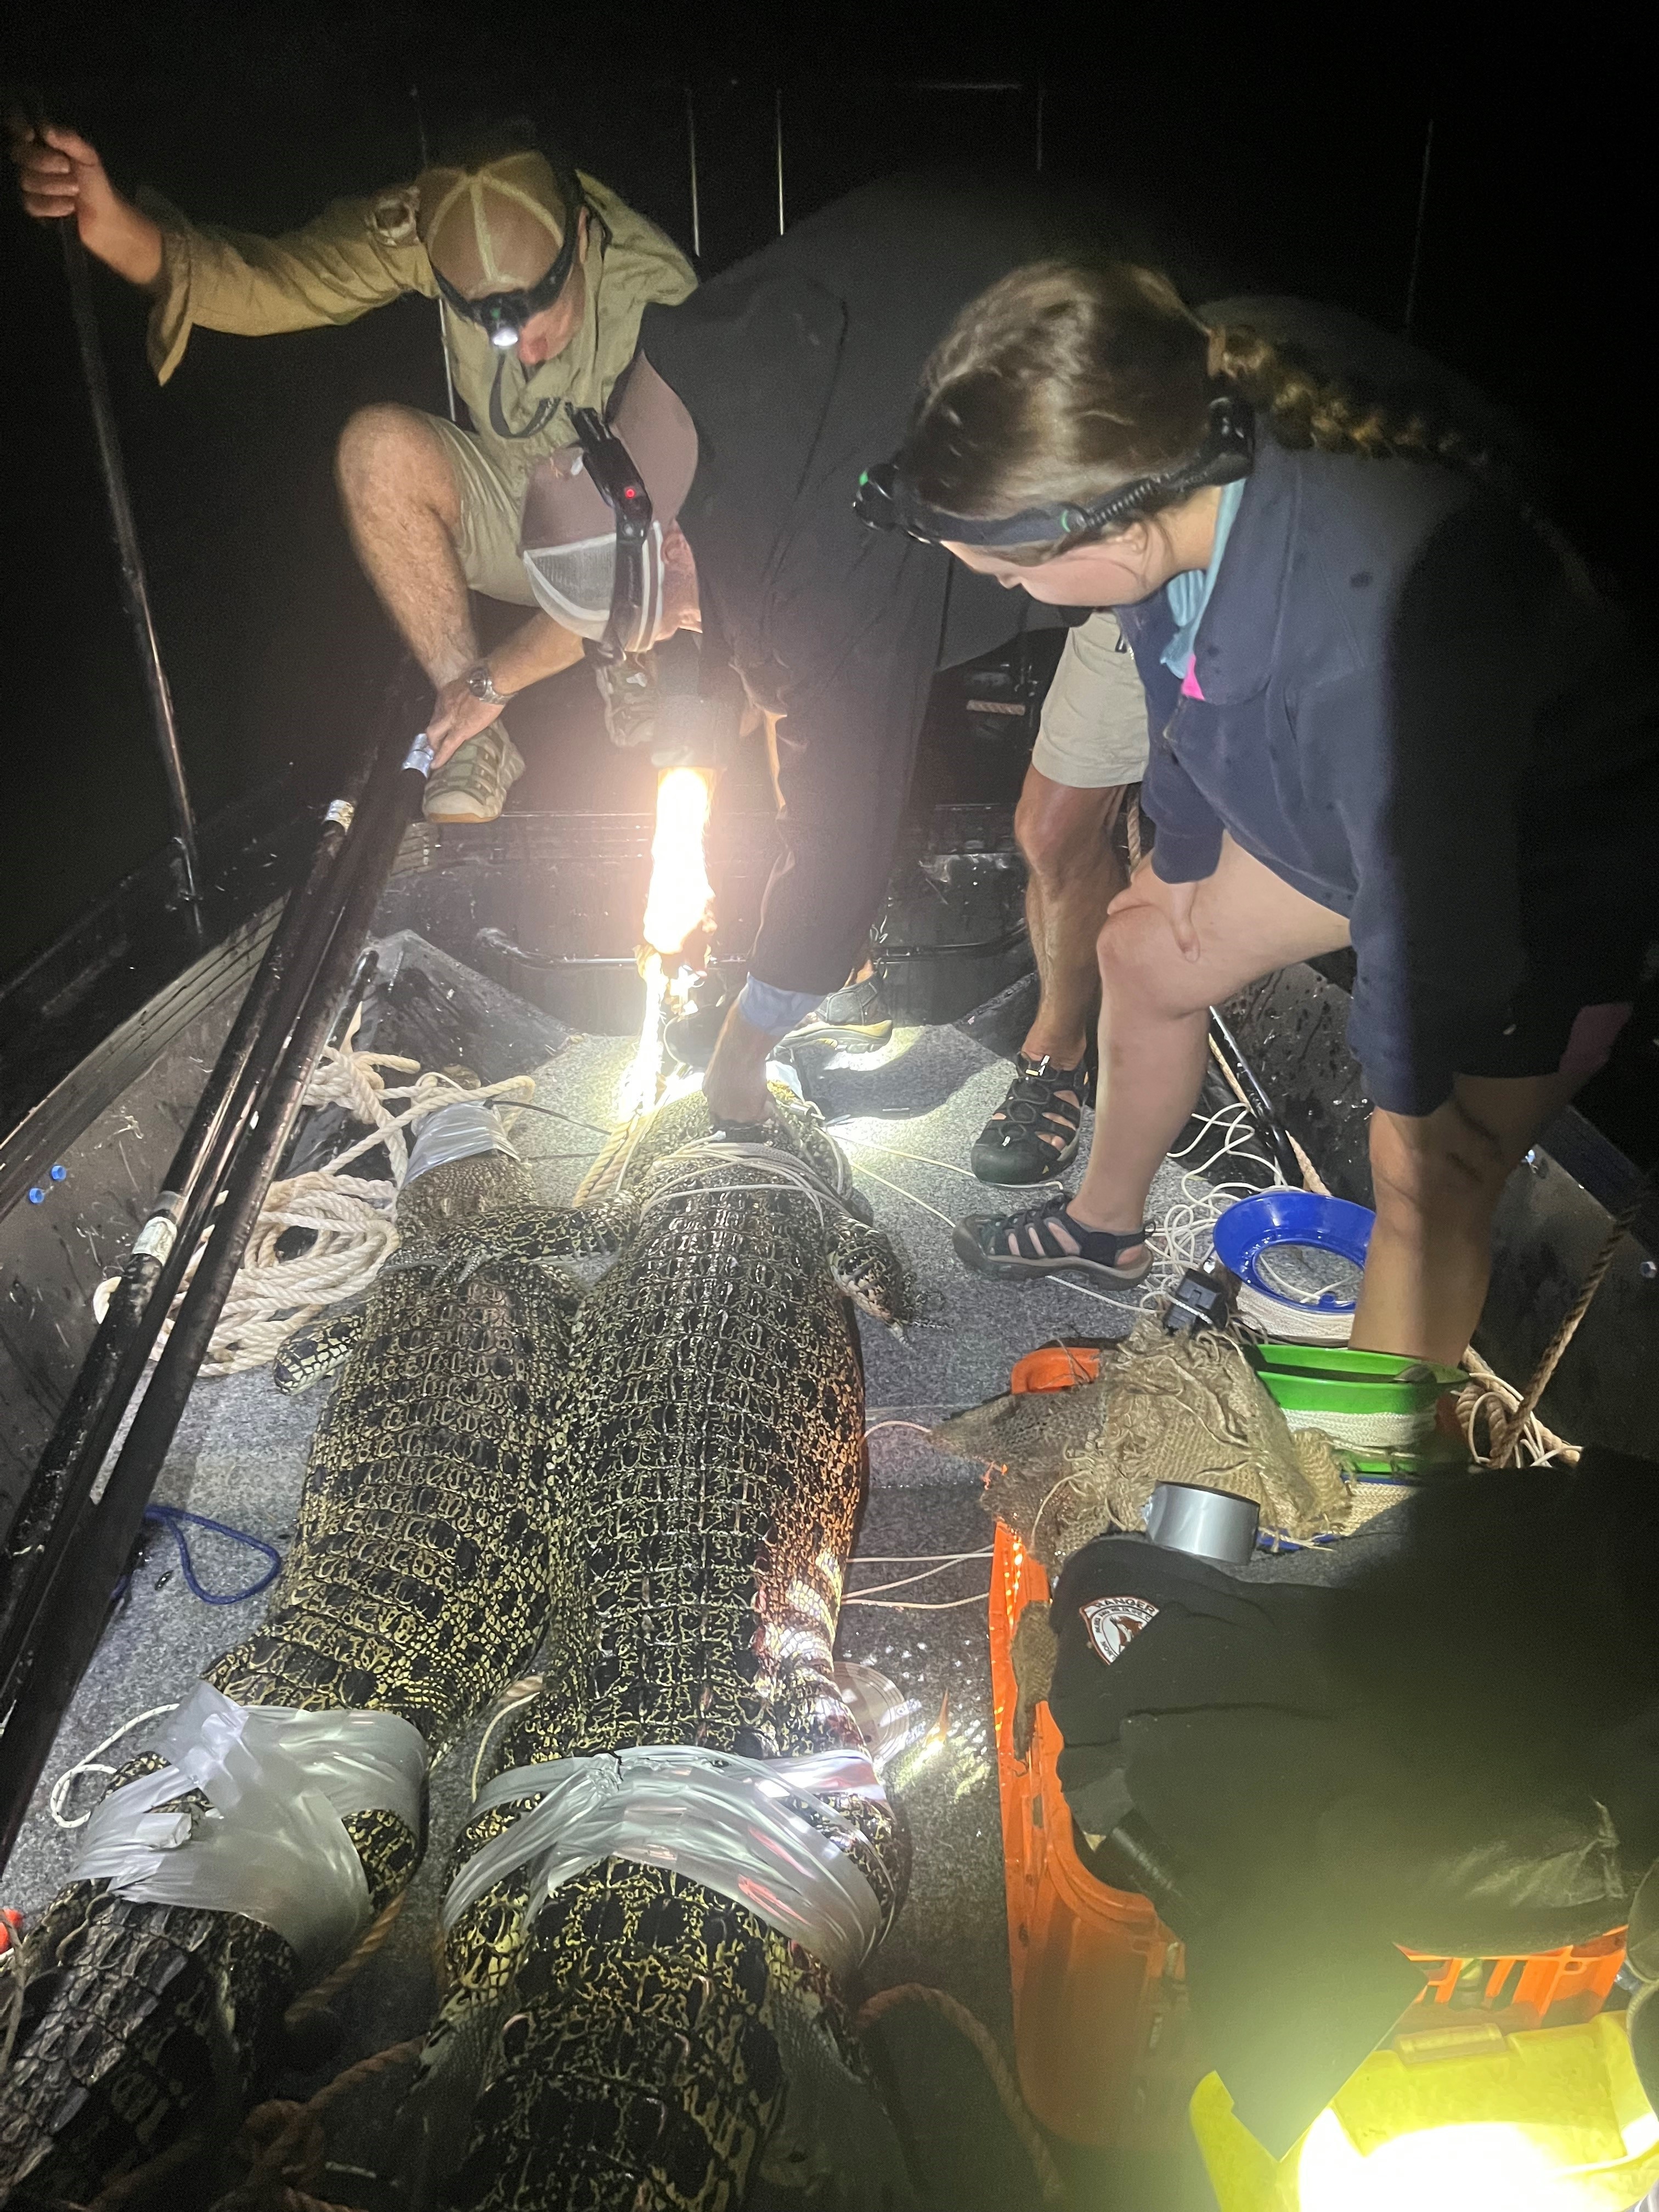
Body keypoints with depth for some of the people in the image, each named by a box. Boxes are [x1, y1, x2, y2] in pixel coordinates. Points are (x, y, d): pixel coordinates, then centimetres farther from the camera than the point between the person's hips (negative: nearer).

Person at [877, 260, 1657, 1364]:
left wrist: (1409, 1084, -13)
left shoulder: (1379, 618, -45)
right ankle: (1106, 1226, 38)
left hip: (1551, 871, -7)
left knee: (1428, 1174, -10)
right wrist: (1182, 858, 16)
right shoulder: (1193, 471, -21)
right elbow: (1189, 697, 1)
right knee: (1145, 950, 13)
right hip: (1343, 804, 8)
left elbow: (1433, 911, -31)